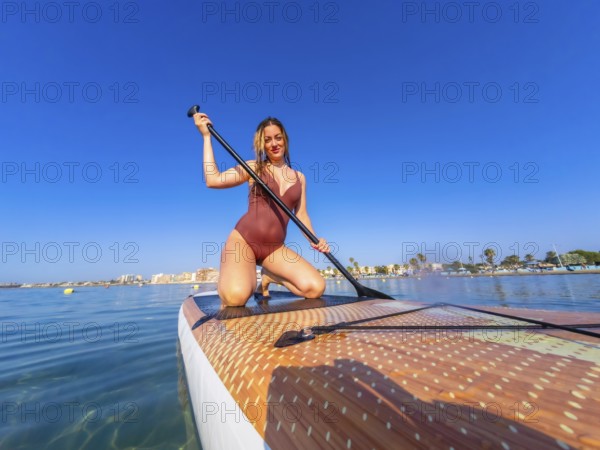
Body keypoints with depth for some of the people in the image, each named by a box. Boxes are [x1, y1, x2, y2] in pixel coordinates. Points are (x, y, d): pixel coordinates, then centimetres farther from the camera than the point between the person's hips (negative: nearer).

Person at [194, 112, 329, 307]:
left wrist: (315, 240, -9)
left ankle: (270, 276, 11)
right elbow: (213, 180, -5)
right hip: (243, 241, -2)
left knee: (316, 288, -17)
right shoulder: (253, 167, 5)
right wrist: (206, 136, -1)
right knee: (236, 296, -31)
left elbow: (301, 214, 9)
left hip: (275, 248, 3)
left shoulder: (299, 178, 13)